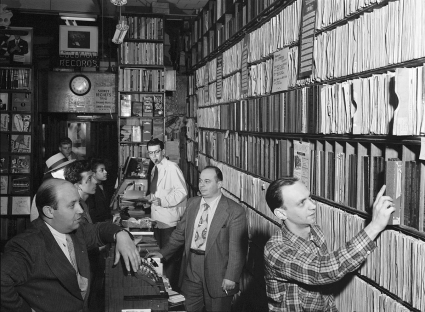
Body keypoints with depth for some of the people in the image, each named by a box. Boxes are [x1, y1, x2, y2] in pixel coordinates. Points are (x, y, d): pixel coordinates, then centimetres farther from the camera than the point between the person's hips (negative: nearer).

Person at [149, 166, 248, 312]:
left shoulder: (234, 211, -12)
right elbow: (180, 232, 14)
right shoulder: (192, 203, 7)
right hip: (191, 268, 5)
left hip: (216, 272, -5)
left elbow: (237, 248, -14)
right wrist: (163, 253, 9)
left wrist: (231, 277, -17)